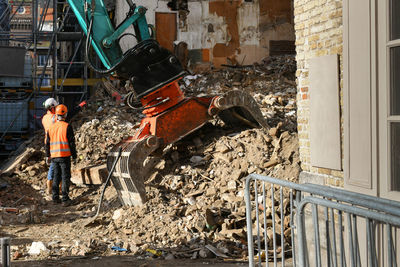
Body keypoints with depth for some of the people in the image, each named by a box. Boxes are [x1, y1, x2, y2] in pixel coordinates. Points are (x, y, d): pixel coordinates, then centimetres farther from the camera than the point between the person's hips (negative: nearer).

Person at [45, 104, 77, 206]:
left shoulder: (52, 127, 7)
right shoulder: (67, 127, -10)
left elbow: (48, 143, 13)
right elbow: (71, 142, -9)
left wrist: (47, 155, 23)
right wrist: (74, 155, 0)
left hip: (54, 156, 5)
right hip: (65, 156, -5)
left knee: (56, 177, 15)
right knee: (65, 178, -1)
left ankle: (55, 198, 17)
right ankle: (65, 200, -2)